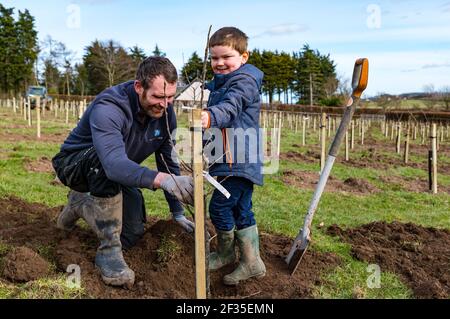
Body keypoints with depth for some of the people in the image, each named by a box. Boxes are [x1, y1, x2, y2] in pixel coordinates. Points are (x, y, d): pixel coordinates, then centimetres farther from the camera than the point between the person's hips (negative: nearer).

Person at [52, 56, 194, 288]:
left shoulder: (165, 112, -14)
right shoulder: (107, 109, -36)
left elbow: (167, 160, -4)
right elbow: (115, 164, -52)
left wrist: (177, 212, -2)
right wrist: (163, 180, -68)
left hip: (113, 178, 6)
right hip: (74, 165, -6)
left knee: (132, 235, 1)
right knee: (105, 162, -40)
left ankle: (80, 204, 28)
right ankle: (109, 251, -27)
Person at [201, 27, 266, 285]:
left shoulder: (244, 81, -12)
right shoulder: (219, 84, 19)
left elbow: (230, 107, -32)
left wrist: (211, 117, -51)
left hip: (241, 161, -10)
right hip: (231, 161, 11)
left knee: (220, 205, -7)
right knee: (241, 210, 12)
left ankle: (226, 253, 17)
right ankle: (252, 262, 21)